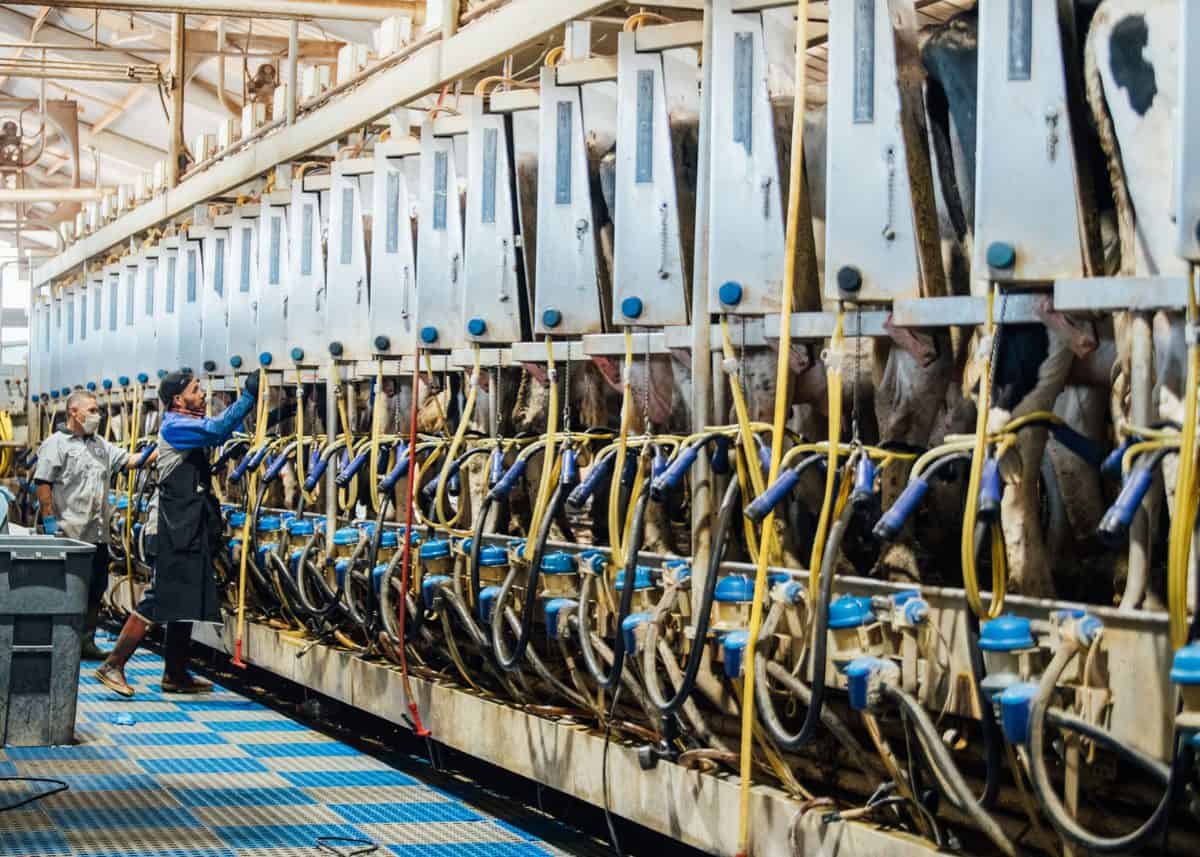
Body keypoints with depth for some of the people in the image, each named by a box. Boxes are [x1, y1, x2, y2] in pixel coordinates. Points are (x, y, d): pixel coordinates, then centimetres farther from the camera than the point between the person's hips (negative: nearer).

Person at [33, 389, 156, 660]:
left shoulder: (101, 445, 18)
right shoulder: (56, 444, -5)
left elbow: (129, 460, 11)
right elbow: (43, 484, -9)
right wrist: (49, 519, -15)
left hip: (97, 534, 7)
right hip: (68, 533, -7)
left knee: (96, 589, 9)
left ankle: (86, 641, 18)